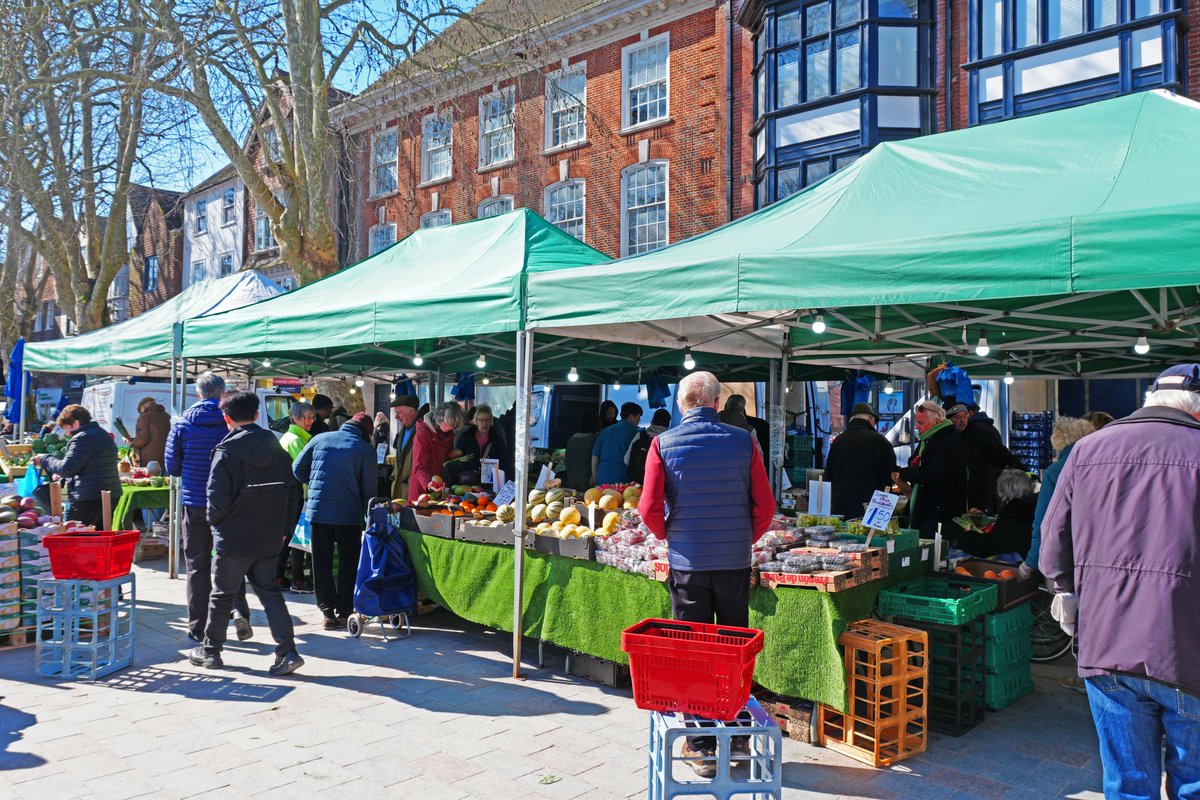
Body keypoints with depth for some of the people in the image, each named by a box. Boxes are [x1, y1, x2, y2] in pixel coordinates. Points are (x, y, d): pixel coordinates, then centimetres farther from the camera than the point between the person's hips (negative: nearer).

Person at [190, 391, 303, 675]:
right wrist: (284, 528, 13)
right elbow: (293, 492, 6)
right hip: (269, 538, 5)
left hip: (233, 538, -4)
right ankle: (287, 651, 4)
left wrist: (215, 520, 1)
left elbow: (217, 496, -19)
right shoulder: (277, 448, 4)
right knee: (269, 591, 12)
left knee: (223, 595, 12)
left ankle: (210, 651, 28)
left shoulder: (227, 451, -13)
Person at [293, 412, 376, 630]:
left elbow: (298, 469, 9)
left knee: (321, 564, 10)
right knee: (348, 564, 10)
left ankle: (328, 612, 10)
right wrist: (370, 518, 8)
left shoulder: (320, 439, 6)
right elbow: (369, 488, -1)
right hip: (348, 514, -2)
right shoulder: (366, 449, -1)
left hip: (317, 511, 2)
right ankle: (344, 612, 11)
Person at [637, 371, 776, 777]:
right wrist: (746, 540, 12)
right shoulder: (743, 440, -3)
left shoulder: (663, 444, -6)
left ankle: (701, 745, 14)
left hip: (687, 561, -1)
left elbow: (649, 508, -10)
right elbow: (765, 504, -3)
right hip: (735, 561, 2)